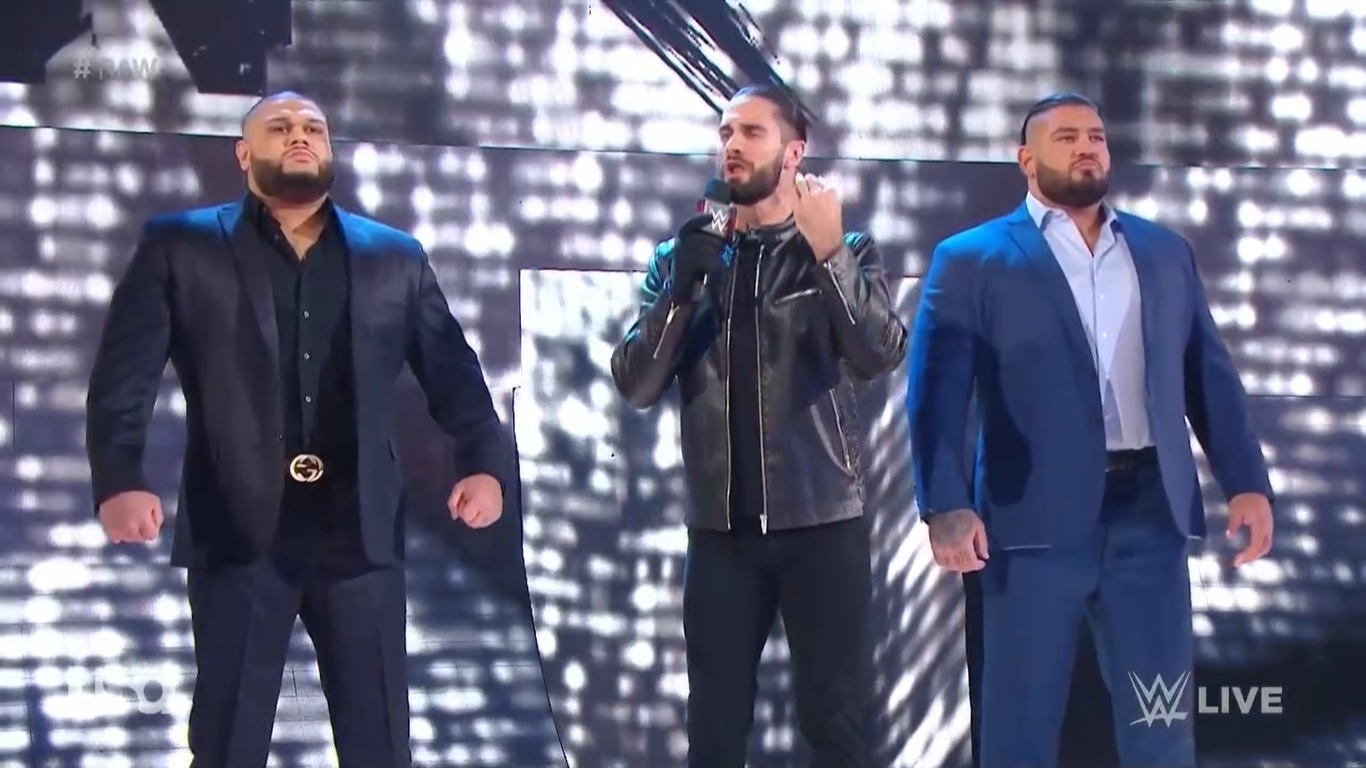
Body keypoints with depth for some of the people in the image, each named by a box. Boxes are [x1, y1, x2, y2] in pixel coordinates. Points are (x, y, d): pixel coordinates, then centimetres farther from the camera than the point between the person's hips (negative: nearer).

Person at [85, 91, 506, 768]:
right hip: (238, 530, -2)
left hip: (359, 530, 2)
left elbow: (452, 369, 8)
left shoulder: (395, 257, 13)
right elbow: (124, 373, -4)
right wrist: (120, 481, -20)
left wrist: (483, 463, -10)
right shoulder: (181, 247, 6)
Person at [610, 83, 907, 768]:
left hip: (822, 523, -2)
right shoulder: (683, 256, 8)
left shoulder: (847, 252, 3)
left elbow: (879, 356, -13)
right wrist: (682, 284, -14)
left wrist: (827, 254, -24)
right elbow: (636, 385, -1)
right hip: (721, 528, 2)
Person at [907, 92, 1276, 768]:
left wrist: (1247, 482, 3)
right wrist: (947, 505, -17)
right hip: (1037, 516, -3)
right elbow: (937, 391, -4)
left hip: (1151, 512, 3)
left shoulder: (1166, 252, 17)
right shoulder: (971, 259, 4)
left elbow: (1211, 376, 15)